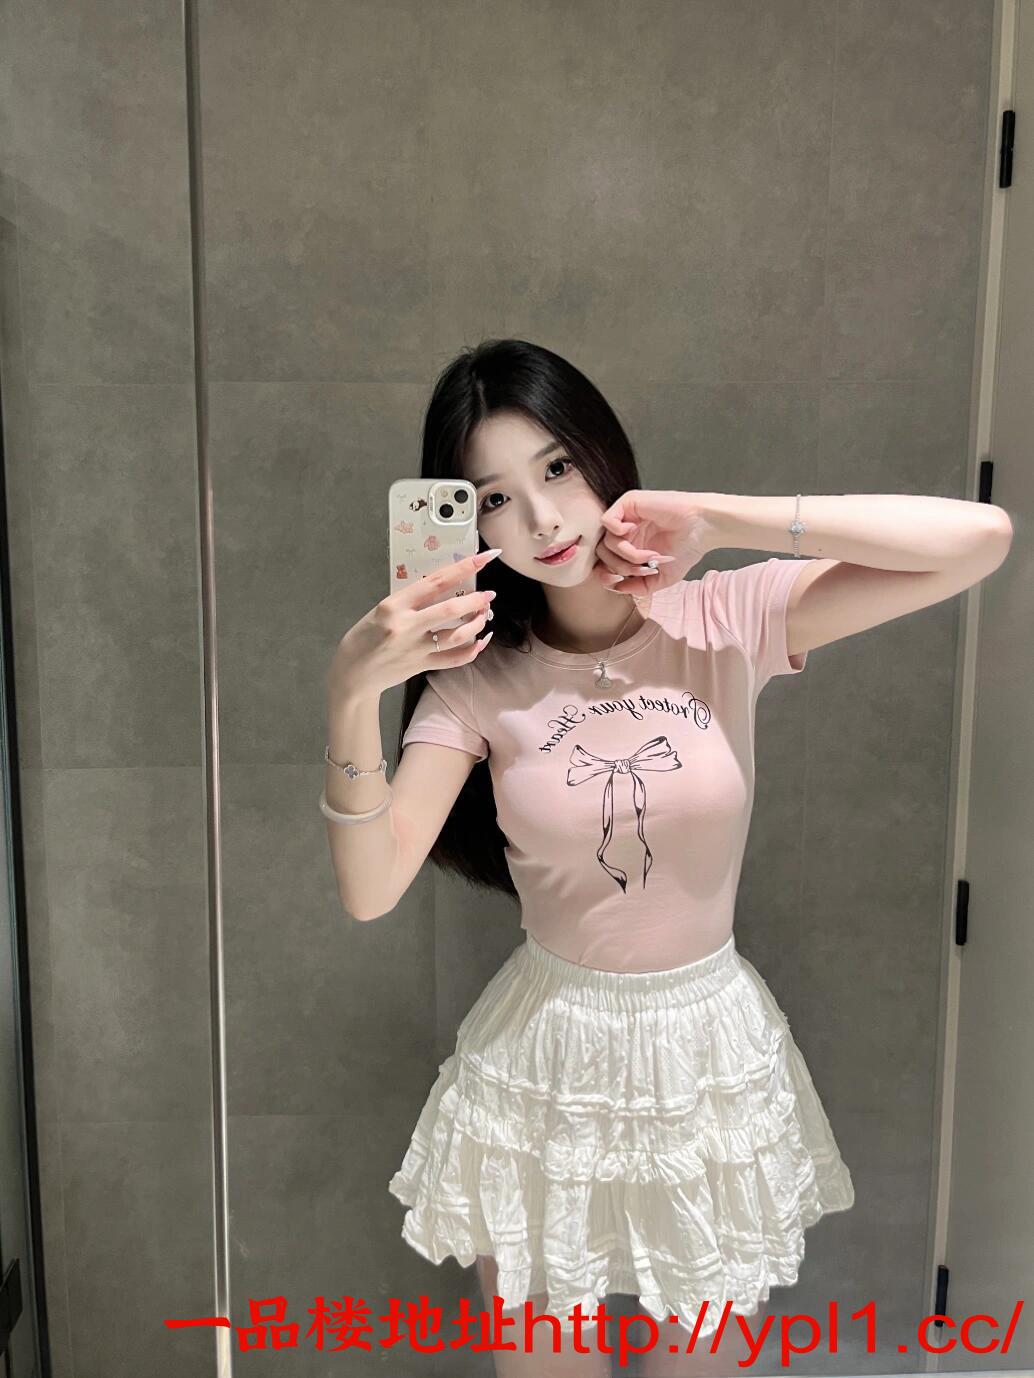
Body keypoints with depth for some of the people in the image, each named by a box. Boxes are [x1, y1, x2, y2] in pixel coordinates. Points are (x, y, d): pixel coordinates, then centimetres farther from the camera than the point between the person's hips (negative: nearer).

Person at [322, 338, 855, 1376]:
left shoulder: (729, 619, -10)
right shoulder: (479, 677, -7)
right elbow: (370, 891, -17)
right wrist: (351, 696, -31)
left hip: (712, 1056, 0)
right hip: (543, 1066, 0)